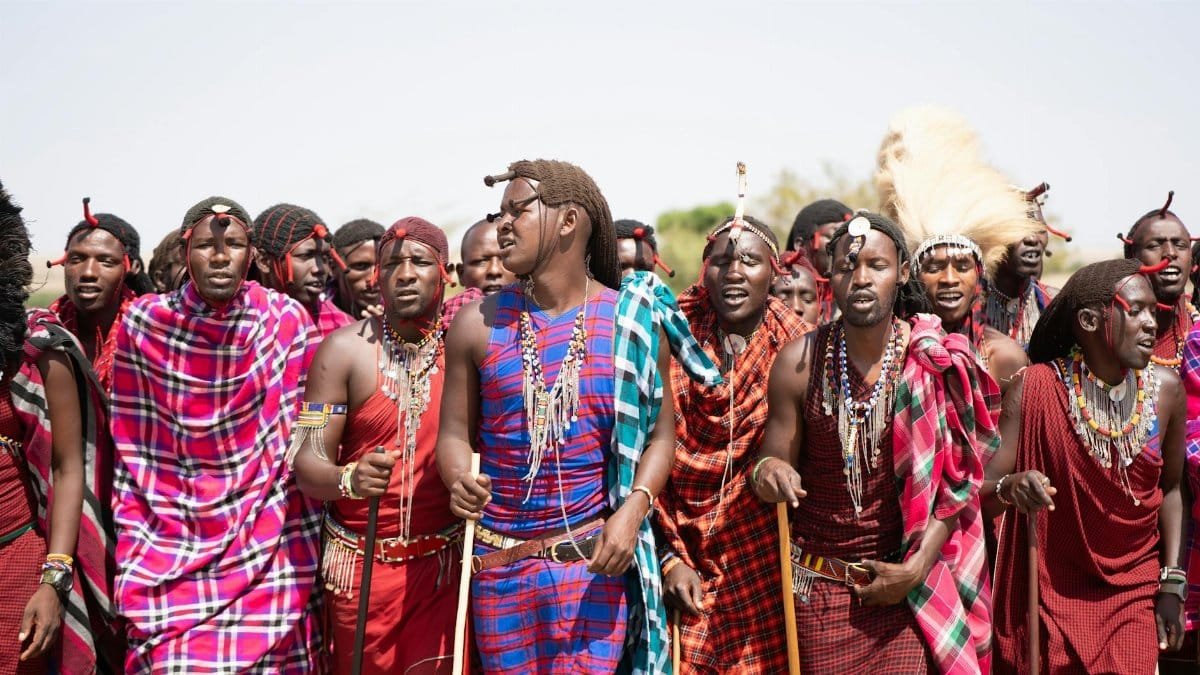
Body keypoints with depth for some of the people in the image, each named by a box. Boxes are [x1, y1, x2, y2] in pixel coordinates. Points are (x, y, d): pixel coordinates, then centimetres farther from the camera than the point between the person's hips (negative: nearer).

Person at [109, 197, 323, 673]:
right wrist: (131, 562, 3)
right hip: (172, 548, 0)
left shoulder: (286, 321, -3)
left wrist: (305, 558, -2)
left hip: (265, 554, 0)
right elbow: (132, 454, 5)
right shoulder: (144, 324, -1)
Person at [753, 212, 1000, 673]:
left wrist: (917, 569, -11)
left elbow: (955, 480, -3)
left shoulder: (938, 363, -7)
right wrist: (767, 472, -25)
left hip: (908, 584, 0)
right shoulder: (798, 364, -7)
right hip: (819, 587, 1)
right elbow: (779, 467, -1)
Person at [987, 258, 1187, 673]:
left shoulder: (1165, 389, -4)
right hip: (1049, 592, -2)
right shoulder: (1035, 388, -14)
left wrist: (1172, 583, 1)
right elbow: (983, 490, -14)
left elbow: (1169, 488, 6)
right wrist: (1011, 488, -36)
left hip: (1135, 591, 2)